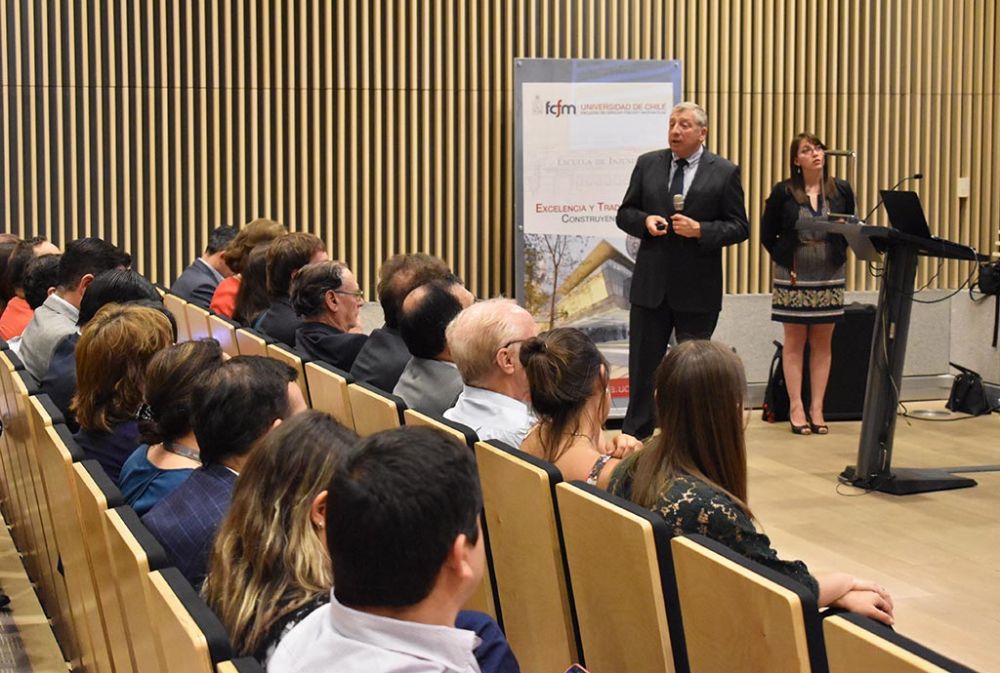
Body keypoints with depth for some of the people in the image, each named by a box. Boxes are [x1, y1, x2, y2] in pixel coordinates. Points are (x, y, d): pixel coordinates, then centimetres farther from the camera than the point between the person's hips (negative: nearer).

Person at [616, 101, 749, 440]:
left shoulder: (724, 172, -2)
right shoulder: (647, 164, 6)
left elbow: (739, 227, -4)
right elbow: (625, 213, 10)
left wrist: (699, 230, -18)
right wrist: (645, 220, -11)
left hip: (697, 289, -2)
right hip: (650, 285, 2)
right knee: (643, 364, 8)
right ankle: (635, 437, 17)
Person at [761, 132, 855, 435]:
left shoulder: (841, 191, 2)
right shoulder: (783, 192, -4)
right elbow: (767, 234, 3)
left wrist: (839, 255, 1)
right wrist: (784, 262, -3)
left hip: (829, 278, 2)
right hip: (793, 278, -2)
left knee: (822, 344, 6)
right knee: (794, 343, 3)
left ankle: (817, 409, 11)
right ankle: (796, 408, 8)